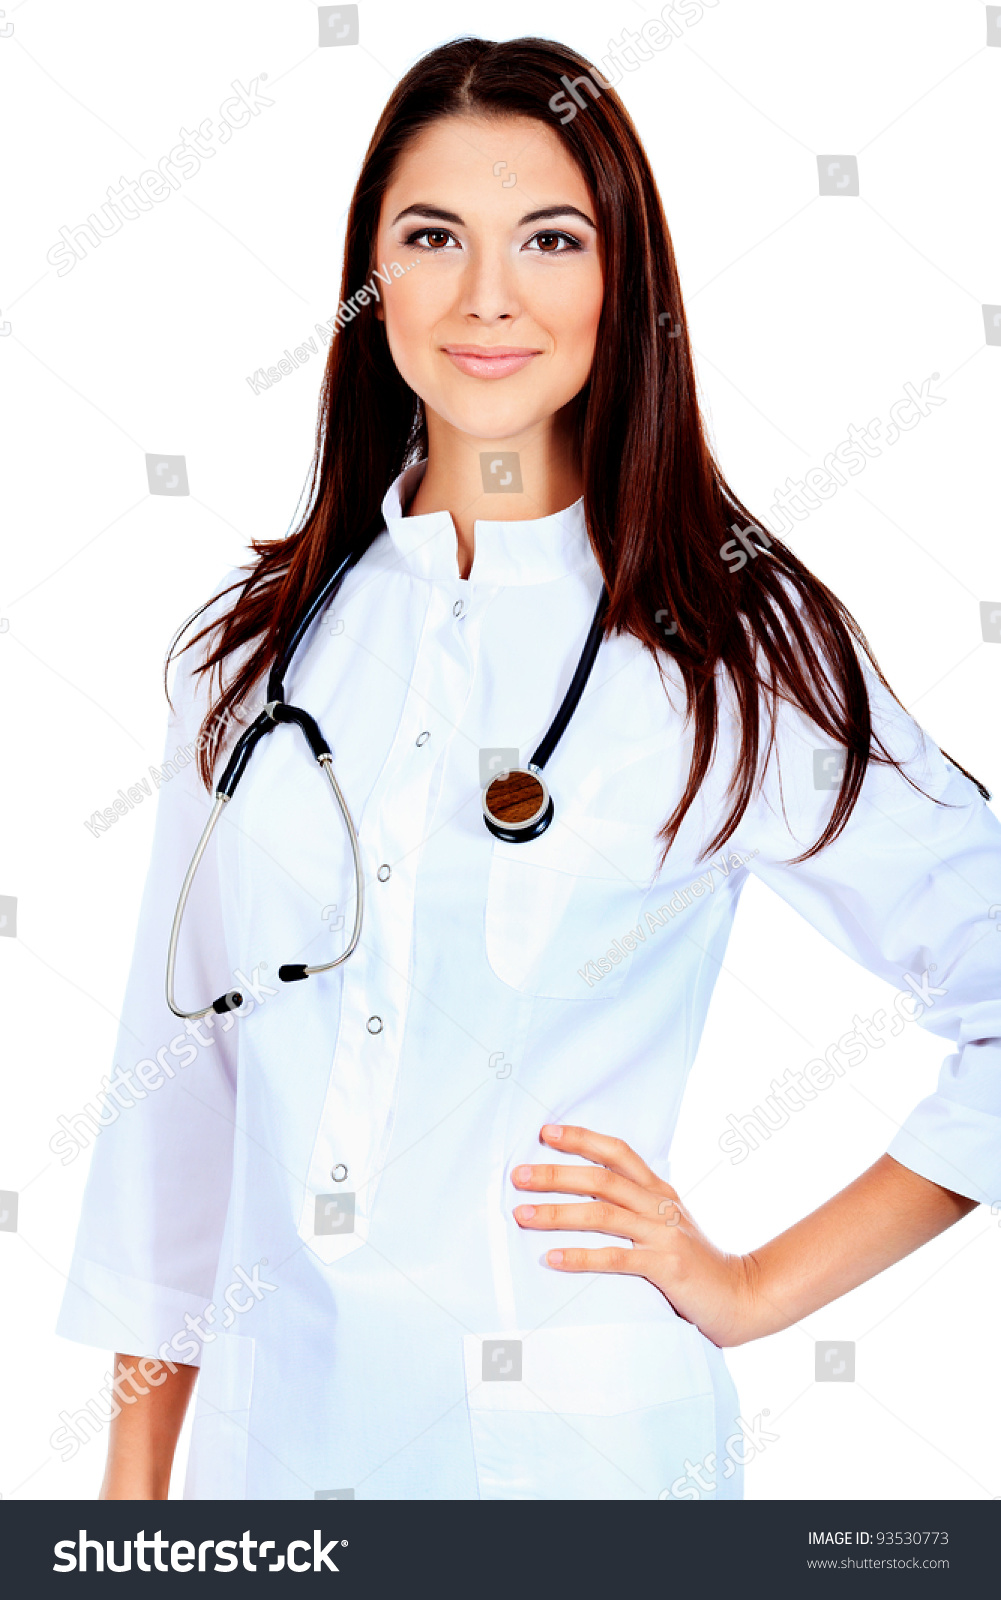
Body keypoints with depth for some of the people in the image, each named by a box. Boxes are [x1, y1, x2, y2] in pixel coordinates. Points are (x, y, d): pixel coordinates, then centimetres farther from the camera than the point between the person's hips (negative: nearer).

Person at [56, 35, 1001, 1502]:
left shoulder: (737, 644, -9)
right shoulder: (257, 640, 2)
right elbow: (181, 1066, 6)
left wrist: (760, 1287, -8)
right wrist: (135, 1474, 7)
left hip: (575, 1437, -3)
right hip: (268, 1422, 4)